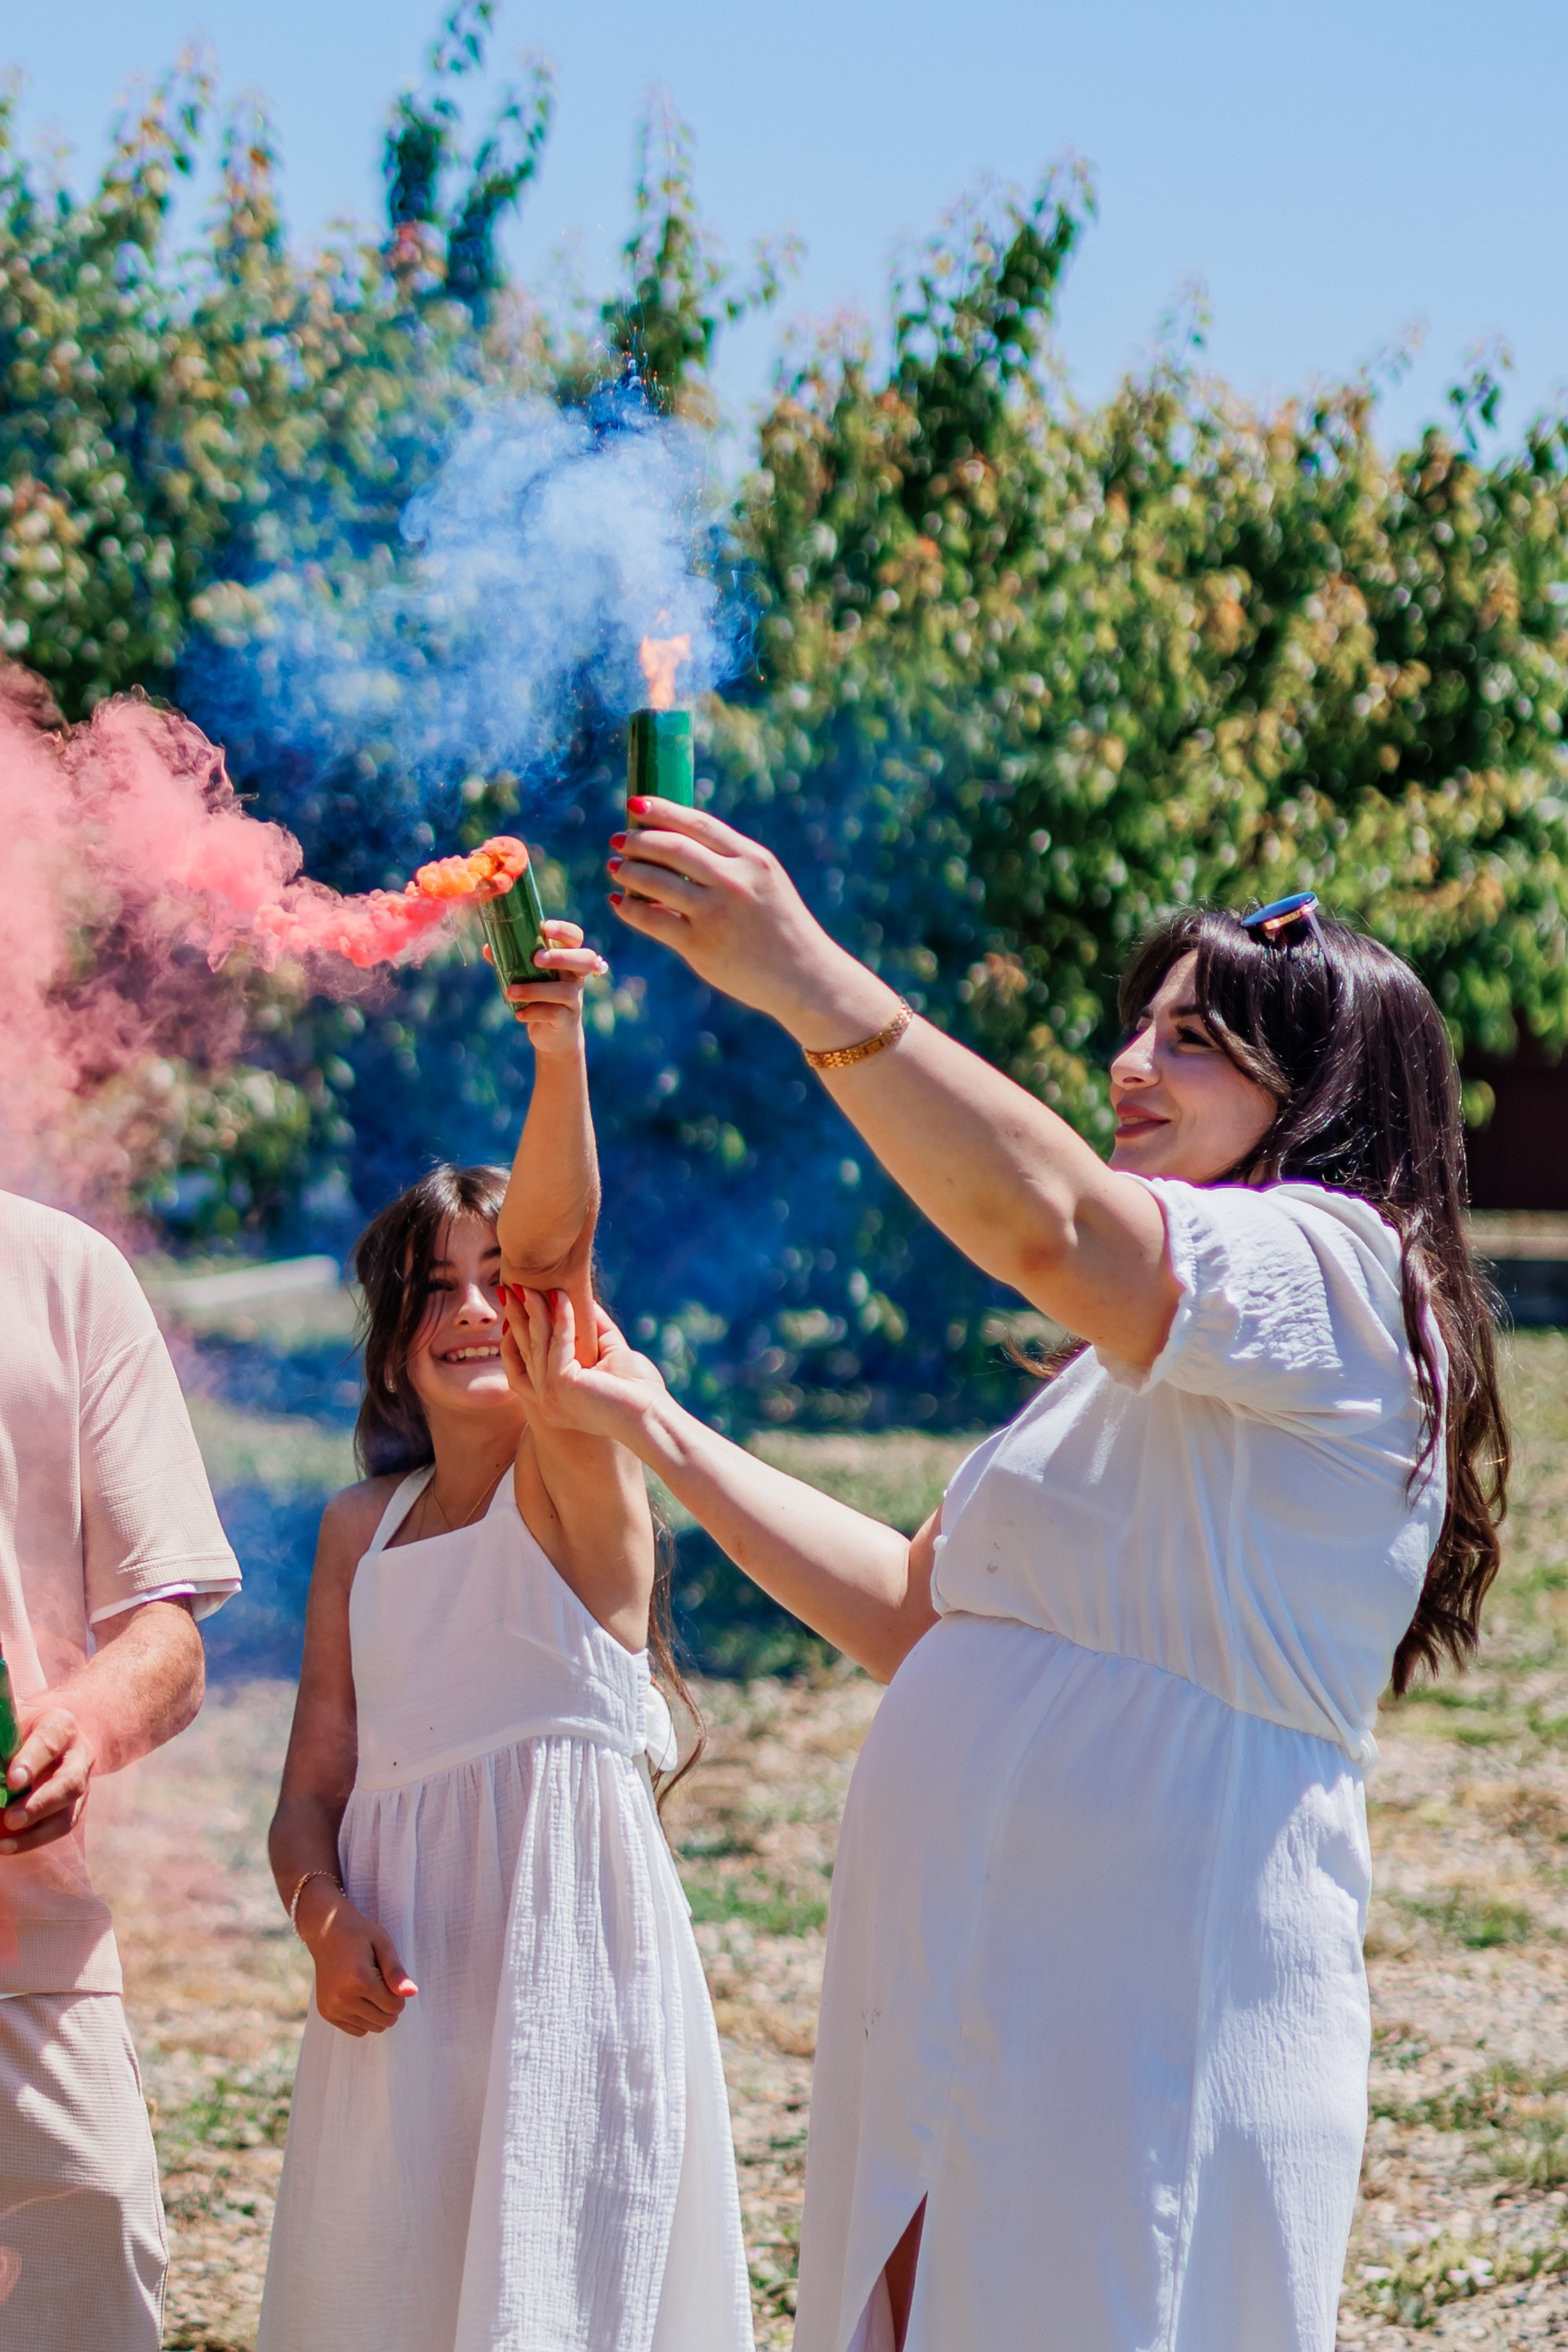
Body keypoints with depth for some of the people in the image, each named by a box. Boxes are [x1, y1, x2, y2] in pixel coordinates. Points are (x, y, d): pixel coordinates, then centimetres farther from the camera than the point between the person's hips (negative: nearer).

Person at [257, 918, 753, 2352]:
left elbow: (556, 1247, -21)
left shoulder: (577, 1470, -3)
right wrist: (324, 1918, -9)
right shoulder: (362, 1529, 13)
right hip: (402, 1971, 5)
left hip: (566, 1946, -5)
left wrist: (559, 1048, -37)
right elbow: (312, 1788, 13)